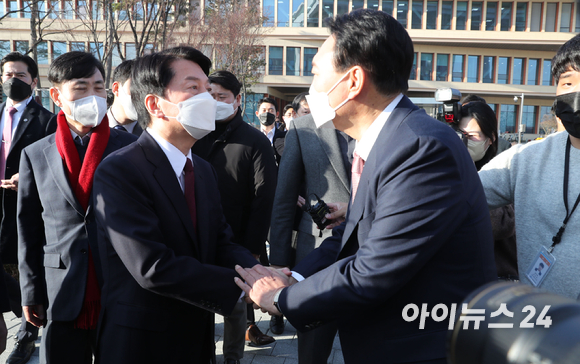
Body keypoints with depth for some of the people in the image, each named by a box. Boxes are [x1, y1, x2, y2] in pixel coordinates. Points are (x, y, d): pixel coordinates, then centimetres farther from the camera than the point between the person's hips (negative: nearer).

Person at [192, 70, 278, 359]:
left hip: (238, 242, -3)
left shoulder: (256, 142, -4)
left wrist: (252, 247, -14)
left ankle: (233, 356, 29)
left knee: (235, 306, 11)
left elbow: (263, 199, -9)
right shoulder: (197, 137, 5)